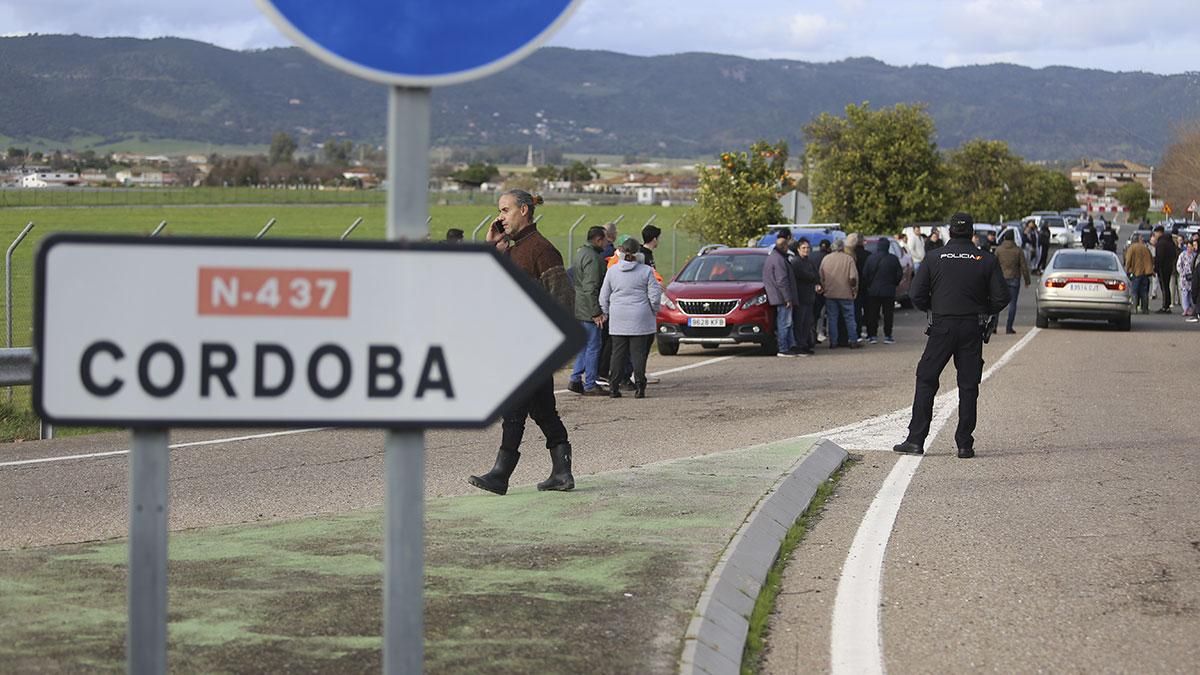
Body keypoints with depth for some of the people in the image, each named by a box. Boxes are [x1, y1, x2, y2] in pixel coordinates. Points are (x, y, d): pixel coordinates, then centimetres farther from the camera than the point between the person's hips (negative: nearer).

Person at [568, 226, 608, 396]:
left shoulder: (581, 253, 15)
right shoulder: (592, 258, -17)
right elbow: (590, 288, -23)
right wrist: (596, 313, -21)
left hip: (579, 310, 10)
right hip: (588, 310, -10)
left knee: (584, 345, 17)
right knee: (593, 346, -4)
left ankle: (575, 380, 17)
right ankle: (590, 385, -1)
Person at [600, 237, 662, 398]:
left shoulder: (612, 271, 2)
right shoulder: (646, 271, -5)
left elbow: (604, 297, 7)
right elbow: (655, 295, -3)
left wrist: (606, 314, 19)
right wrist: (654, 311, 13)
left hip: (618, 319, 2)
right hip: (640, 319, -2)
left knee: (618, 352, 6)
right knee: (639, 352, 2)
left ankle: (614, 386, 5)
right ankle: (639, 386, -2)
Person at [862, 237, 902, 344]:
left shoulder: (871, 258, -6)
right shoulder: (893, 259, -6)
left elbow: (865, 275, -4)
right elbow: (899, 275, 0)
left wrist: (867, 286, 11)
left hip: (873, 291, 0)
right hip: (889, 291, 0)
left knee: (872, 314, 7)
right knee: (888, 314, 5)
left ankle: (872, 335, 7)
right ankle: (887, 336, 4)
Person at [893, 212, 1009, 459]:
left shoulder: (934, 259, -1)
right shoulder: (986, 260, -1)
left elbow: (918, 297, -3)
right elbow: (1001, 298, -2)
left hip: (942, 328, -1)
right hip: (972, 329, 1)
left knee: (926, 381, 6)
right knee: (968, 386, 6)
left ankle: (916, 440, 1)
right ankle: (964, 444, 4)